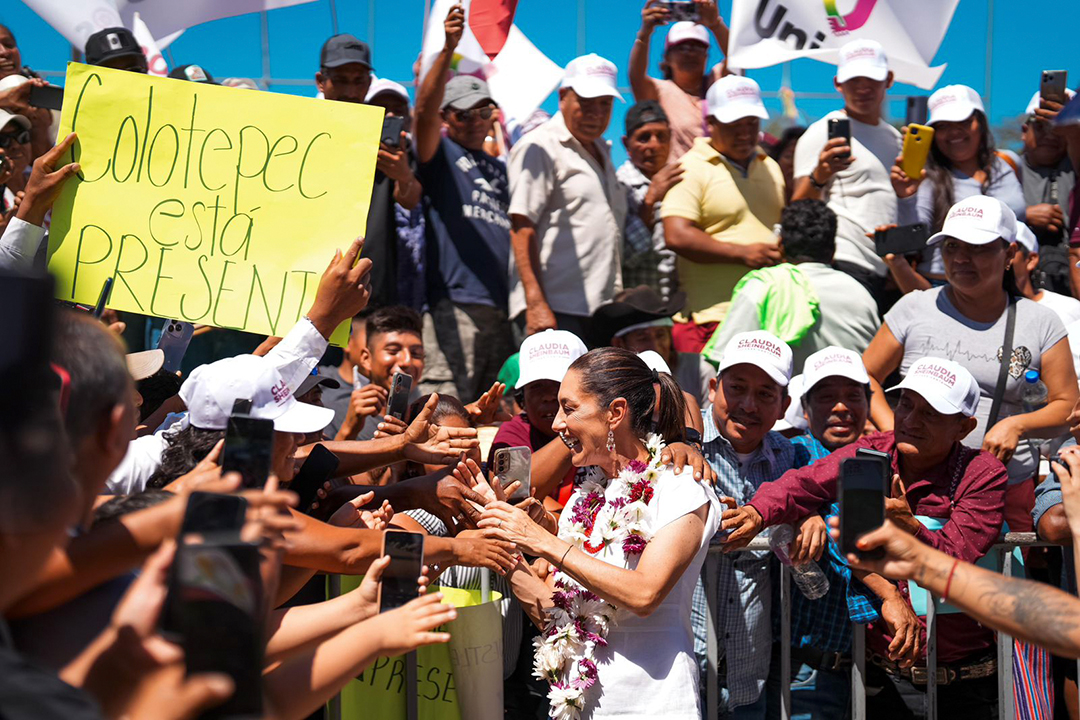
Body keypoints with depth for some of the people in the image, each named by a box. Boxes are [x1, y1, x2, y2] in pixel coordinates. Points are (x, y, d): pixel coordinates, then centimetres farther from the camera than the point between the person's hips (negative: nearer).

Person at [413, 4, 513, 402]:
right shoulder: (439, 153, 7)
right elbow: (424, 109, -12)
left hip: (501, 307, 7)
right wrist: (448, 50, -26)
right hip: (453, 304, -7)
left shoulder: (499, 168, 26)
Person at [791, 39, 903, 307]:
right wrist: (818, 177, -32)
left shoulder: (894, 137, 21)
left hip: (885, 274, 8)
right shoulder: (823, 133, -3)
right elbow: (799, 212, -12)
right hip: (843, 264, -8)